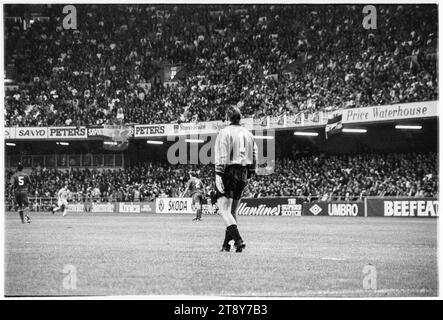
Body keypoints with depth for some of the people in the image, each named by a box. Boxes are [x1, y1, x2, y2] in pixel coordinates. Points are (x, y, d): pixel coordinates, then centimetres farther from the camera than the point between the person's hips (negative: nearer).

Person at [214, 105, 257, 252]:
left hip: (228, 171, -6)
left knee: (224, 209, -9)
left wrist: (218, 174, -16)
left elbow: (221, 156, -13)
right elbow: (254, 156, 14)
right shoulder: (248, 134, 14)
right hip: (243, 174, 7)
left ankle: (238, 240, -24)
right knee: (232, 211, 14)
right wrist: (248, 174, 19)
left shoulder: (224, 132, -6)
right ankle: (227, 244, 17)